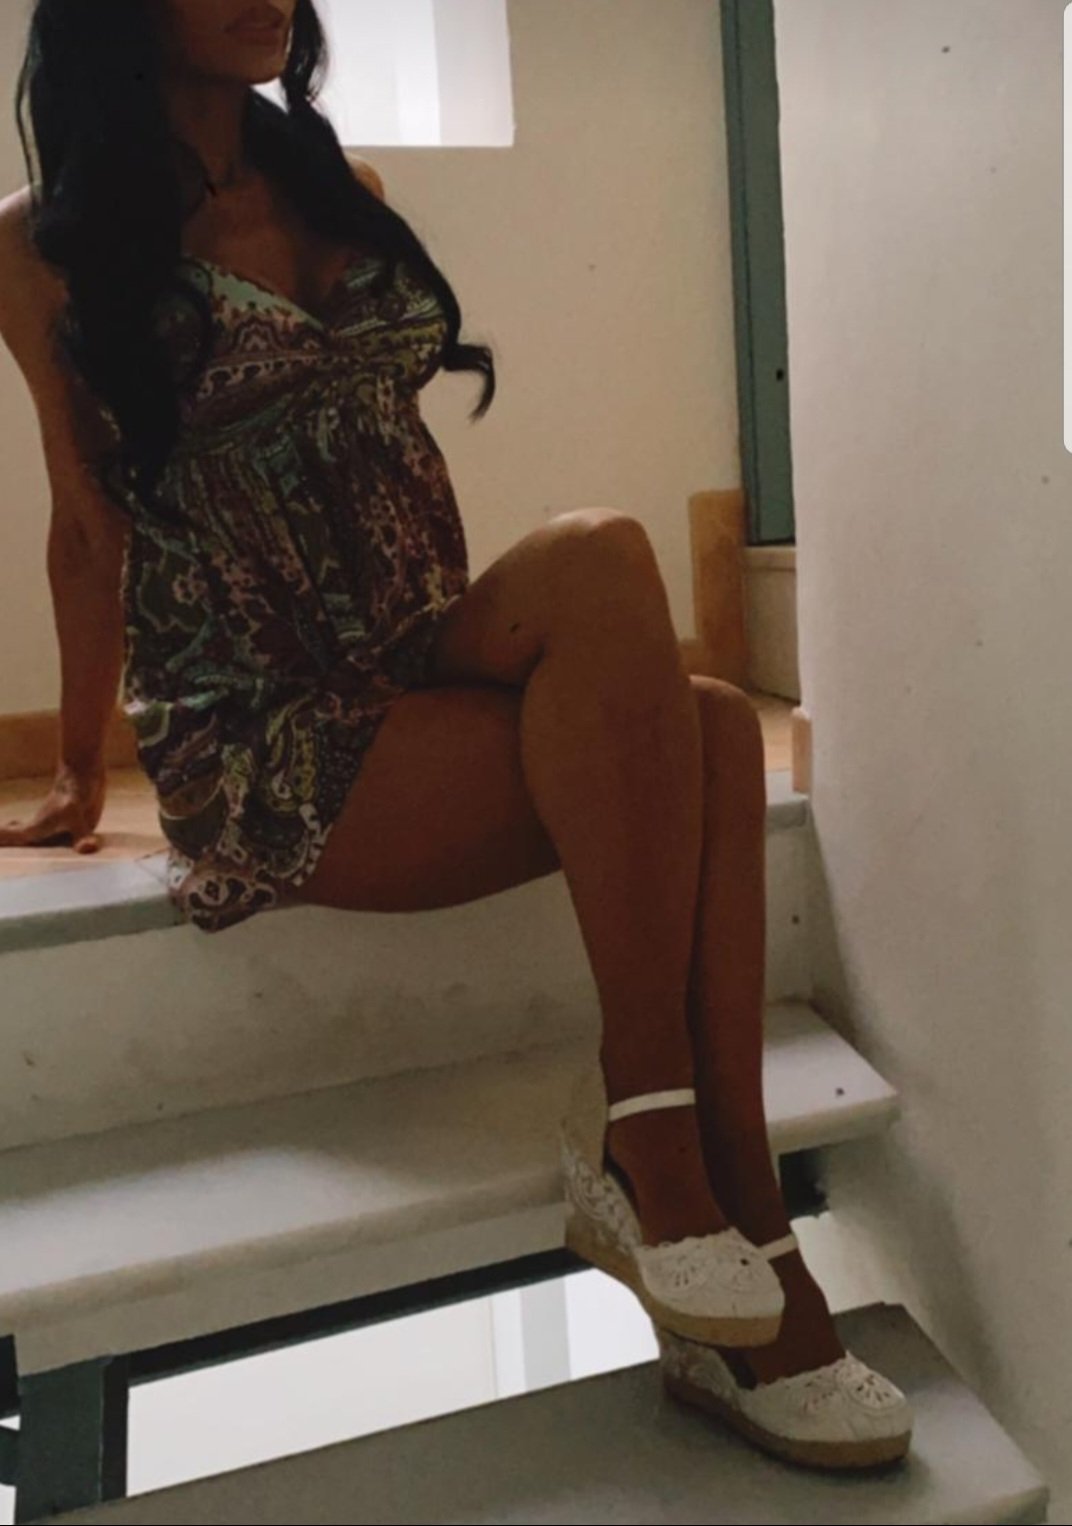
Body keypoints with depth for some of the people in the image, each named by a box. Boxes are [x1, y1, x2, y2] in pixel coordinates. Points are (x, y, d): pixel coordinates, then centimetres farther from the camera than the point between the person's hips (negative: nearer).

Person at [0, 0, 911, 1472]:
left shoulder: (345, 185, 18)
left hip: (430, 682, 5)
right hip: (265, 752, -5)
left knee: (708, 726, -25)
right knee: (604, 559, -29)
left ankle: (739, 1314, -25)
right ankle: (643, 1122, -28)